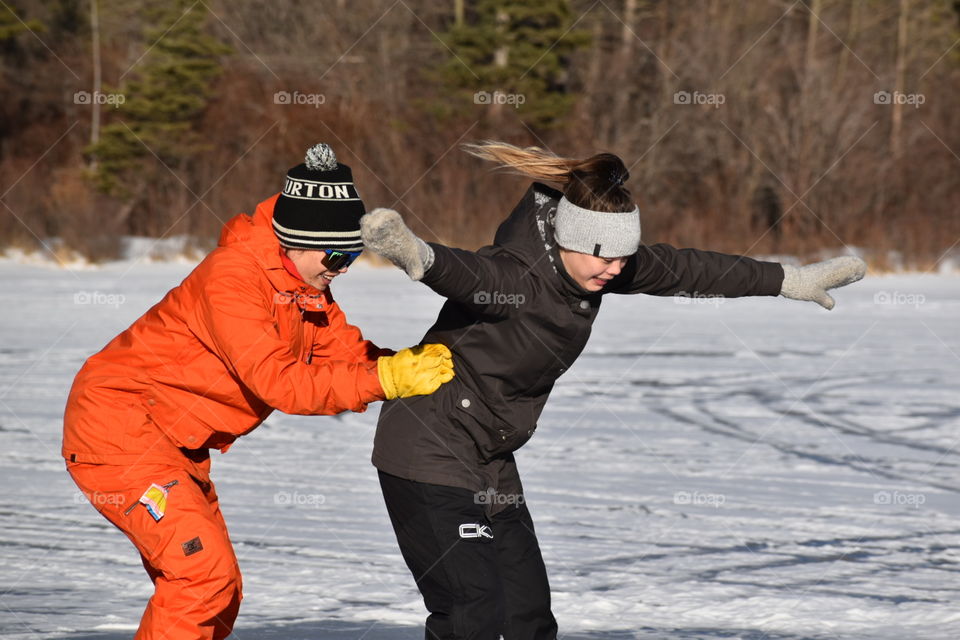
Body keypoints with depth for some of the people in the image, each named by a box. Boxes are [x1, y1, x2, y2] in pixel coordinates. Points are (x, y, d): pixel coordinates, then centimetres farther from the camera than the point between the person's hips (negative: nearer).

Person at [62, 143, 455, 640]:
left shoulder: (306, 286, 4)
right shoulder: (232, 277, -25)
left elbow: (348, 352, 0)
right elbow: (279, 382, -32)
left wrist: (417, 364, -19)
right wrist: (388, 378, -35)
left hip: (174, 445, 10)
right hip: (116, 426, -10)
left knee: (216, 592, 10)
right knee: (203, 569, -20)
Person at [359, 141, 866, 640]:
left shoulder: (595, 266, -2)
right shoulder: (517, 275, -27)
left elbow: (684, 270, 10)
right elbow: (467, 274, -50)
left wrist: (793, 282, 19)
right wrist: (415, 256, -74)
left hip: (490, 459, 9)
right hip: (430, 450, -9)